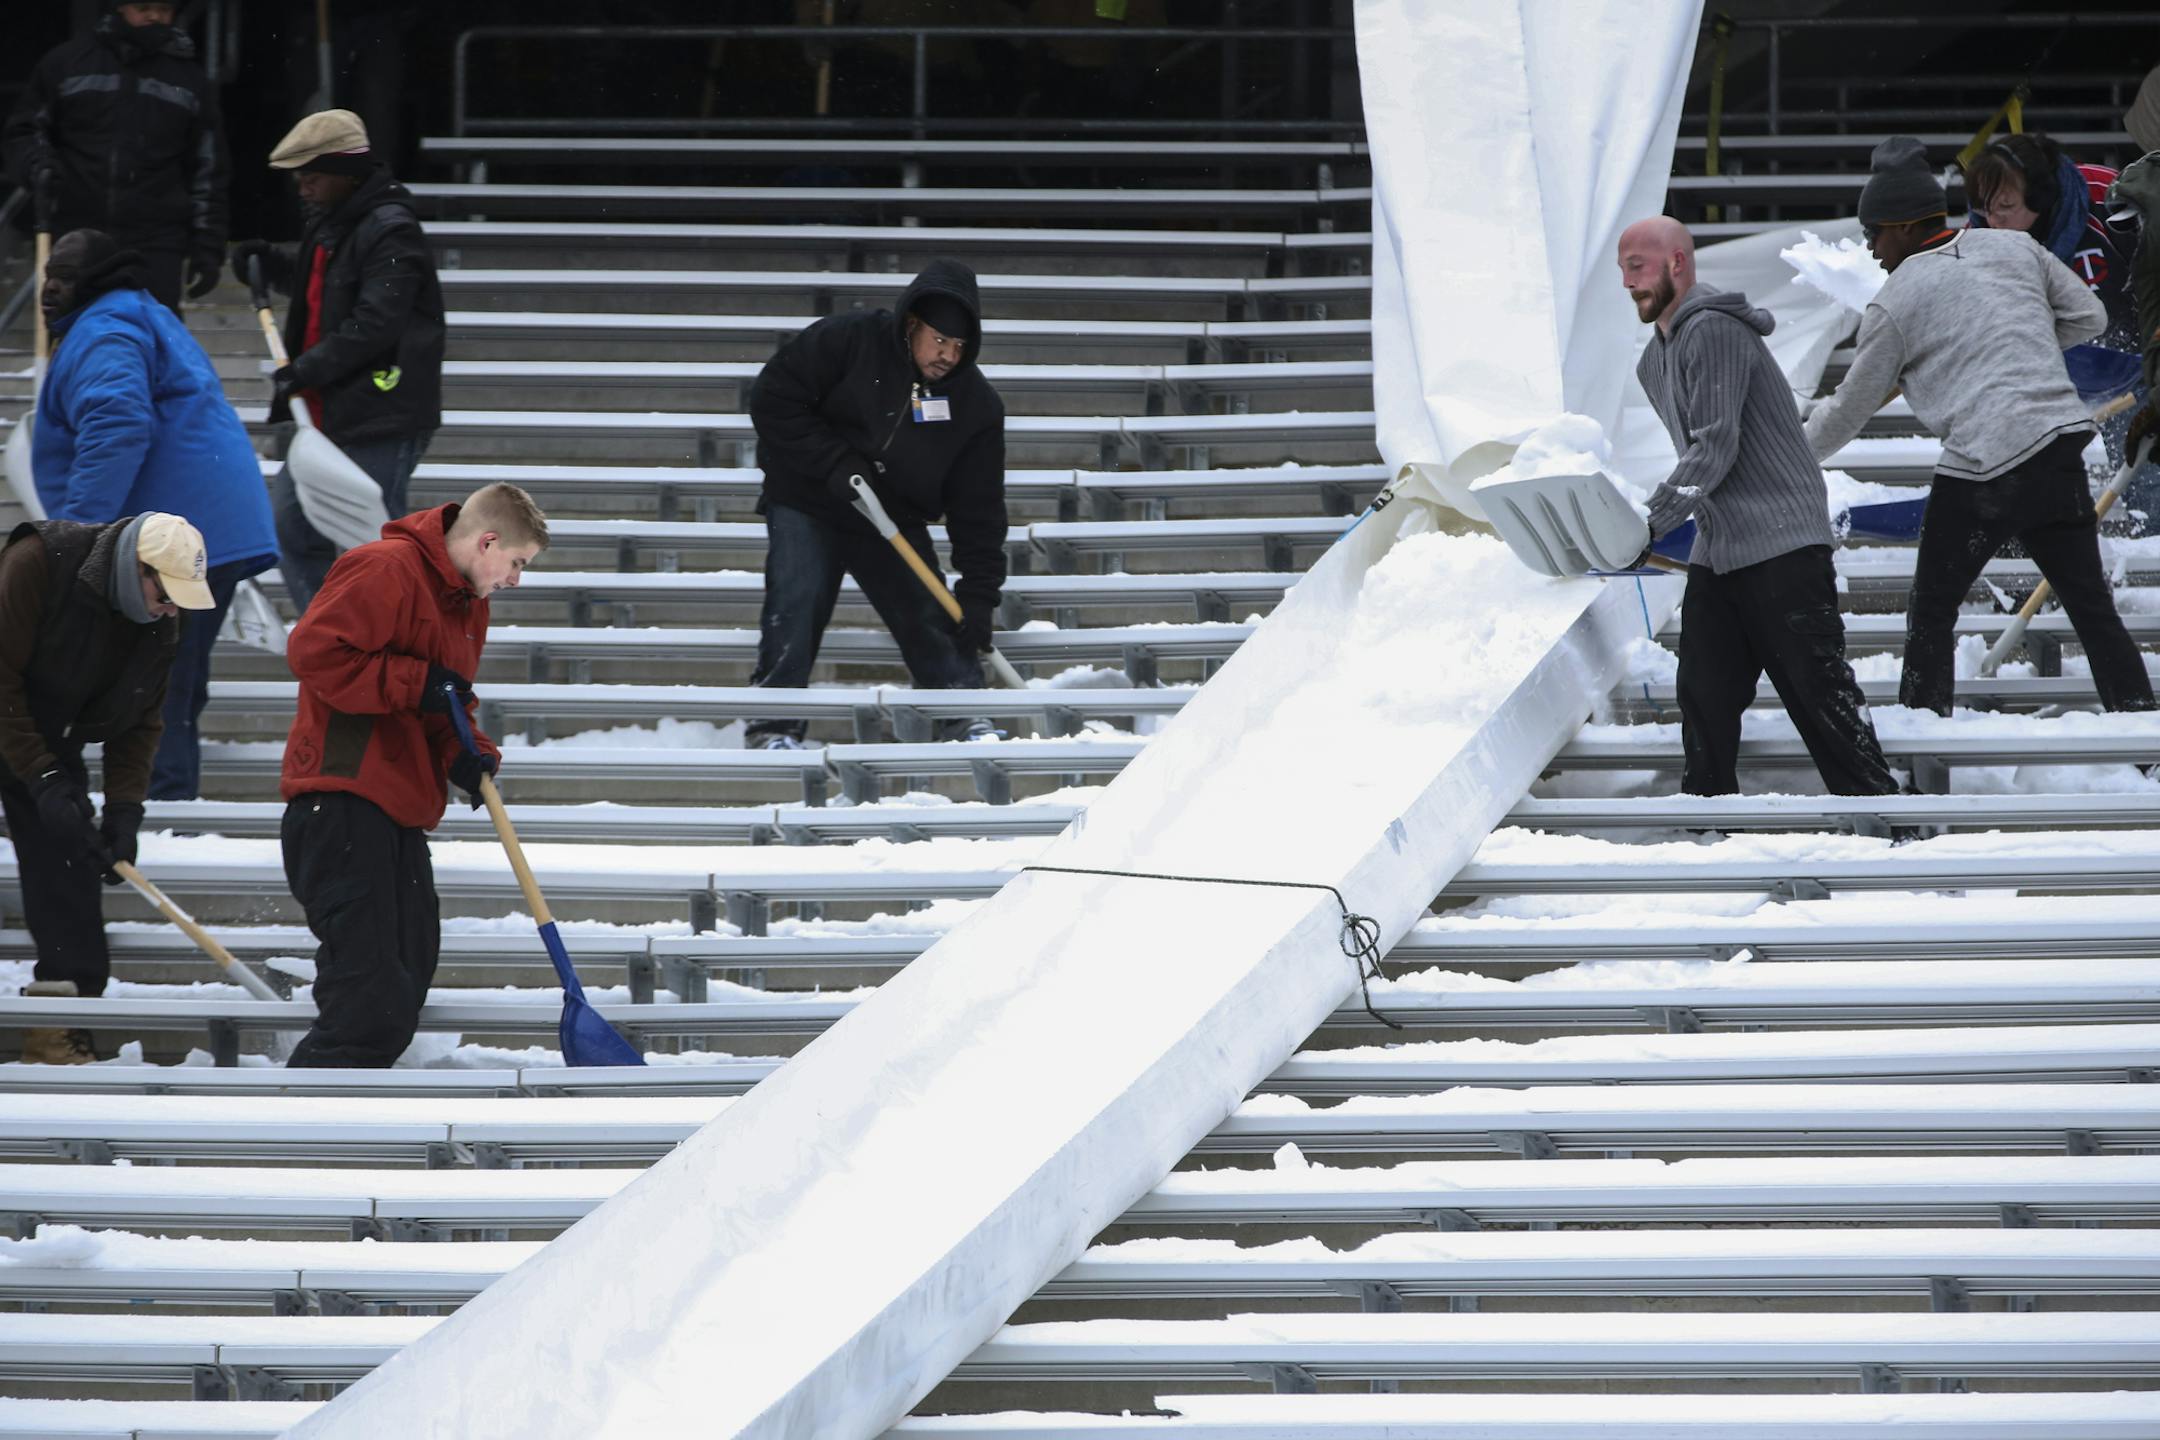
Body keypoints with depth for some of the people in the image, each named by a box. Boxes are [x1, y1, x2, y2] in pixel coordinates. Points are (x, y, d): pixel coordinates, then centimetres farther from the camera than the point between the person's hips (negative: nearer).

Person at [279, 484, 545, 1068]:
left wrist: (464, 754, 5)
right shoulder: (387, 570, -11)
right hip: (345, 807, -11)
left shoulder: (469, 604, 20)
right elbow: (313, 651, -20)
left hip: (400, 815, 11)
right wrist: (415, 684, -17)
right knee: (372, 1004, -19)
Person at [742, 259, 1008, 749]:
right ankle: (774, 725, -10)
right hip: (807, 504, -3)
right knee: (797, 603, -17)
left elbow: (979, 510, -8)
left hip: (895, 521, 3)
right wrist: (834, 461, -24)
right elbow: (772, 400, -16)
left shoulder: (977, 406, -10)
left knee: (929, 614, -1)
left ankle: (967, 719, 15)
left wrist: (978, 595, -14)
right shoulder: (847, 341, -19)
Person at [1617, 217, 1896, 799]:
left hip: (1782, 548, -9)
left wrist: (1648, 525, -25)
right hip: (1715, 552, 9)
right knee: (1705, 696, 4)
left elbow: (1715, 450, -20)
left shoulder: (1715, 332, -13)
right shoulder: (1653, 362, 17)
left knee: (1818, 687, -8)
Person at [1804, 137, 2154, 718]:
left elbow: (1849, 409, 7)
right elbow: (2087, 316, 17)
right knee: (2092, 605, 9)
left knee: (1931, 614, 10)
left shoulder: (1894, 304, -2)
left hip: (1981, 470, -5)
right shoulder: (2014, 247, 10)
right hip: (2062, 454, 5)